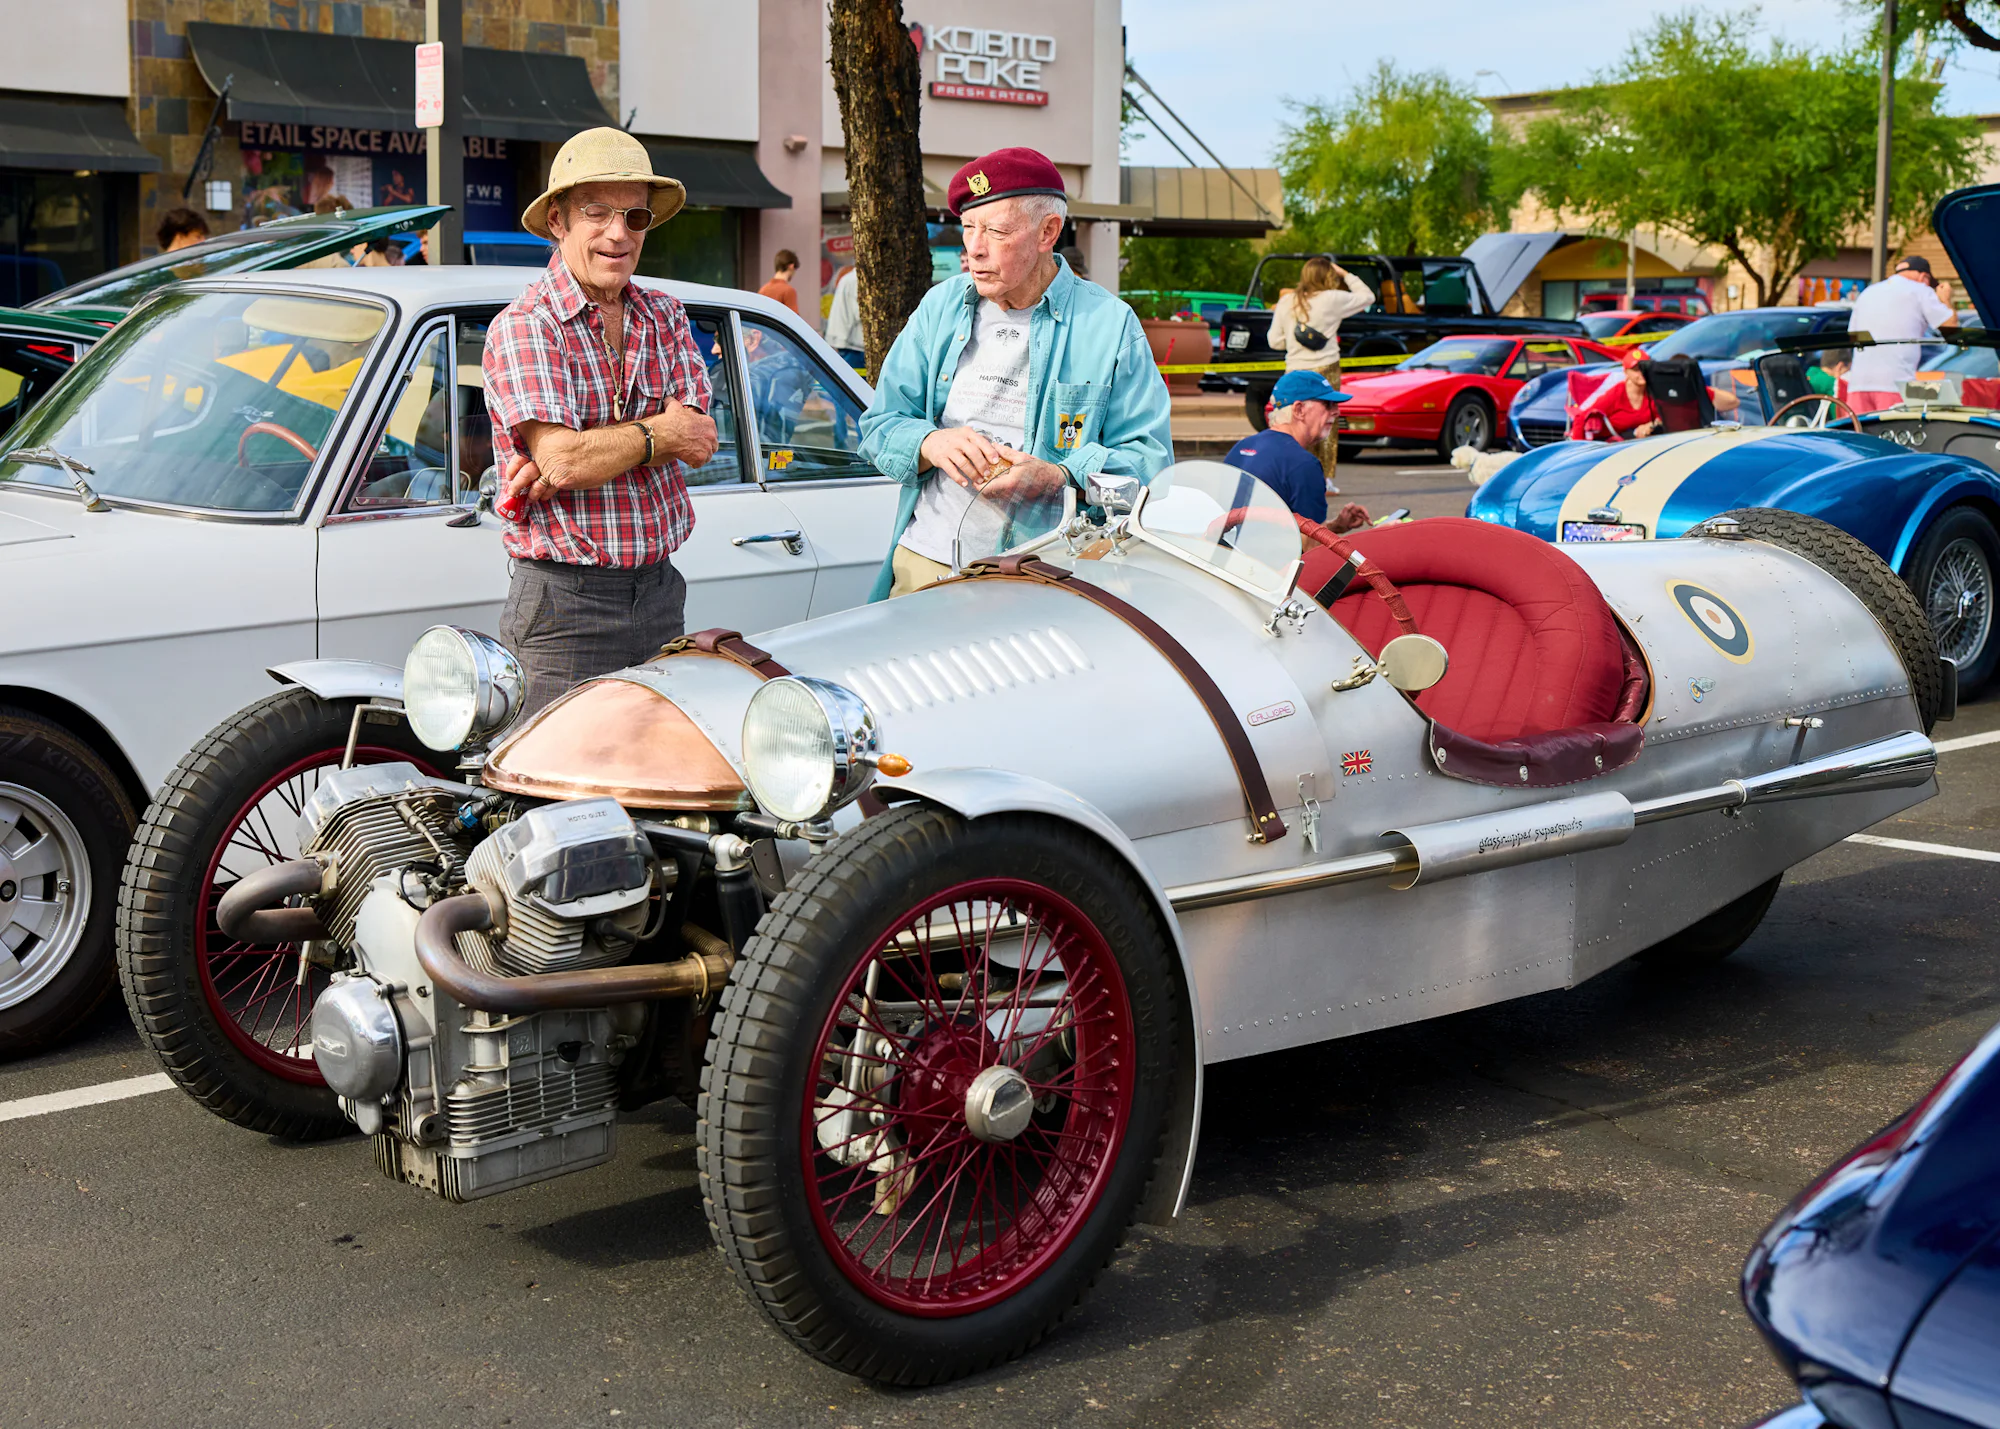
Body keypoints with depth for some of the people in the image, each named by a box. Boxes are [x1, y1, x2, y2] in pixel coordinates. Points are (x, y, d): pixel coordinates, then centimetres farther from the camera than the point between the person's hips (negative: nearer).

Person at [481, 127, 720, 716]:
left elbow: (699, 442, -2)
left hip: (660, 593, 6)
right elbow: (563, 459, -20)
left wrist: (581, 451, -15)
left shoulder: (665, 315, 11)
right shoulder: (523, 326, -8)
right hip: (564, 603, -6)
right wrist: (660, 432, -5)